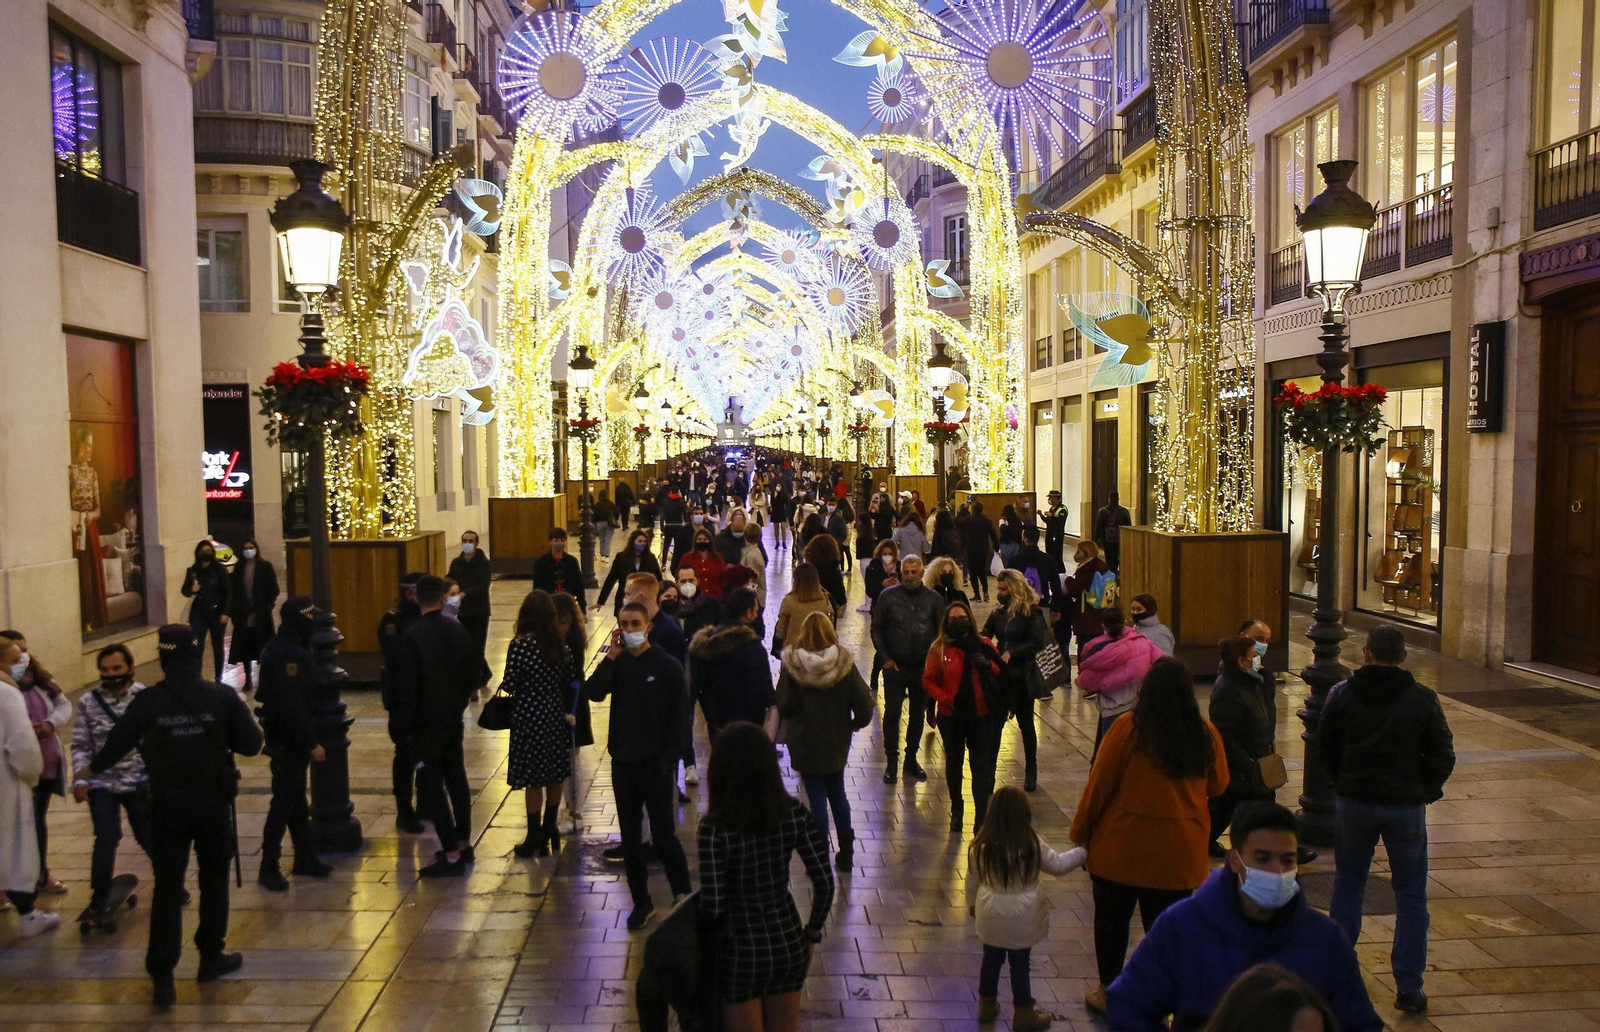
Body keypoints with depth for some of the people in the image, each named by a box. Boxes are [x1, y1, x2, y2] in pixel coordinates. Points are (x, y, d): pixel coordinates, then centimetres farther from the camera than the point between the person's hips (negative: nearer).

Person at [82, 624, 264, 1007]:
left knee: (167, 889, 7)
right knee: (214, 881, 16)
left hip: (167, 809, 1)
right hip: (213, 806, 0)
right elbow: (252, 744, -9)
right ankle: (211, 957, 28)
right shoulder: (222, 696, -13)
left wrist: (92, 768, 25)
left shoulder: (147, 701, -10)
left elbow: (117, 744, 4)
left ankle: (162, 976, 6)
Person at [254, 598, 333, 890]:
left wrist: (310, 738, 17)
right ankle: (268, 869, 5)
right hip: (288, 741, -10)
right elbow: (292, 705, -26)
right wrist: (312, 743, -22)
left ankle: (305, 859, 27)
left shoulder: (288, 647, 10)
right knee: (284, 802, -3)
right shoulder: (287, 654, -22)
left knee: (295, 799, 16)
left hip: (292, 737, 10)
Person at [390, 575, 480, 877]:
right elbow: (471, 676, 7)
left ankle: (451, 855, 0)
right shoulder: (459, 630, 0)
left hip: (426, 724, -6)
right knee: (456, 778, 17)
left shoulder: (413, 637, -18)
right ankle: (464, 844, 26)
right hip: (453, 719, 6)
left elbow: (406, 688, -17)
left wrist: (404, 725, -7)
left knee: (432, 785, -1)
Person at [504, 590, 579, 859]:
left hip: (529, 718, -5)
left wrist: (505, 685, 7)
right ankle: (550, 832, 27)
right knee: (555, 776, 15)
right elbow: (571, 679, 3)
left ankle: (535, 839, 11)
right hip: (555, 715, 5)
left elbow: (510, 684, -15)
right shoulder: (560, 643, -1)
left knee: (532, 780, 4)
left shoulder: (520, 645, -16)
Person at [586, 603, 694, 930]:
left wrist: (668, 758, -11)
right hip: (623, 763, 5)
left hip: (655, 764, -5)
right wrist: (612, 656, -16)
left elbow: (678, 715, -7)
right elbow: (594, 693, -11)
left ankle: (684, 897, 13)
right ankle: (641, 902, 23)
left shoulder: (667, 666, -7)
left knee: (663, 835, -2)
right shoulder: (616, 663, 5)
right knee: (630, 837, 11)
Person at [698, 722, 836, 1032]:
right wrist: (812, 934, 8)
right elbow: (825, 883, -8)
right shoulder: (794, 812, -11)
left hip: (741, 953, -4)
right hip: (789, 945, 4)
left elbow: (712, 906, -20)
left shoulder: (714, 828, -22)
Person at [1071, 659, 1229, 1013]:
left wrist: (1081, 831, 3)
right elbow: (1217, 784, 11)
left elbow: (1099, 784, -9)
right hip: (1180, 852, 2)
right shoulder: (1206, 734, -4)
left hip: (1123, 847, -2)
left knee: (1112, 921, 15)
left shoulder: (1128, 728, -13)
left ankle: (1107, 993, 28)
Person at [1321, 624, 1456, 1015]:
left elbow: (1324, 745, 3)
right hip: (1406, 806, -1)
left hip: (1354, 803, 1)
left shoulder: (1342, 693, -5)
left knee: (1347, 884, 18)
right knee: (1411, 895, 9)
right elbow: (1442, 755, -4)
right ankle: (1409, 989, 11)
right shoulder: (1423, 699, -9)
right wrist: (1426, 791, 11)